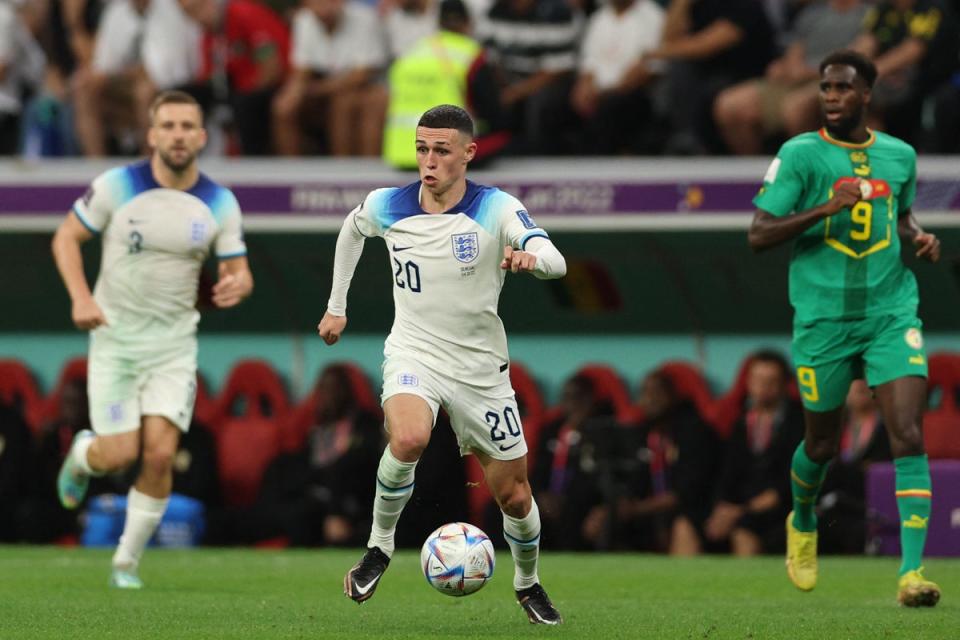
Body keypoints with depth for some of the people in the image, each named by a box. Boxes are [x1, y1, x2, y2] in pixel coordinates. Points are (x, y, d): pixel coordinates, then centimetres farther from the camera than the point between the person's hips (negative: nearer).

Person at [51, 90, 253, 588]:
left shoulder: (220, 204, -3)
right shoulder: (117, 186, -9)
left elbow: (238, 271, 5)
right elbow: (66, 238, 0)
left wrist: (236, 285, -21)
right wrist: (81, 299, -14)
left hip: (174, 342, 1)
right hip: (115, 337, -1)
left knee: (160, 454, -11)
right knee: (120, 454, -6)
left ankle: (128, 561, 6)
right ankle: (82, 455, 32)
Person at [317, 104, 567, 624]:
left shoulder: (497, 209, -13)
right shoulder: (387, 206, -4)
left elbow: (556, 262, -28)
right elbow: (351, 229, 20)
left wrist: (530, 257, -51)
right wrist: (336, 305, 22)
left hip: (481, 367, 0)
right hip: (414, 354, 0)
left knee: (514, 495, 7)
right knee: (408, 439, -34)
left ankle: (528, 583, 37)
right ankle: (379, 547, -12)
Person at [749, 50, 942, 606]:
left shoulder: (900, 156, 8)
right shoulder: (800, 154, -4)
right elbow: (759, 235, -8)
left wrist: (918, 237, 5)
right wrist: (825, 209, -20)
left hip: (891, 313, 2)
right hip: (824, 317, -2)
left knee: (909, 436, -14)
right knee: (822, 445, 11)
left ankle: (912, 571, -18)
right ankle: (803, 524, 44)